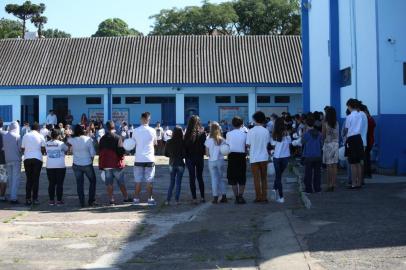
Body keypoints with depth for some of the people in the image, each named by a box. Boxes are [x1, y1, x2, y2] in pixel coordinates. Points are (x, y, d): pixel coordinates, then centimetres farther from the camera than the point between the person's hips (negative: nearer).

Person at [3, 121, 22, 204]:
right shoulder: (17, 136, -8)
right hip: (16, 159, -5)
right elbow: (20, 148, -10)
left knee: (10, 179, 12)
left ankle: (11, 197, 14)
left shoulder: (4, 136, 7)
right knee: (16, 179, -4)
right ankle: (13, 198, -10)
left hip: (7, 160, 5)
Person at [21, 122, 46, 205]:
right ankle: (35, 199, -1)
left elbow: (22, 149, 7)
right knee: (36, 179, 2)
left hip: (27, 159, 2)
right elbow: (43, 149, -2)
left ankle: (28, 199, 4)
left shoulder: (26, 136, 6)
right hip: (37, 159, -2)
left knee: (29, 179, 8)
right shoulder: (40, 136, 1)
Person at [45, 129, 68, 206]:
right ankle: (59, 200, 1)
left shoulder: (47, 144, 2)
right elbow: (66, 149, 5)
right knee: (59, 184, 1)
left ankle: (51, 200, 9)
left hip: (50, 166, 3)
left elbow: (46, 151, 14)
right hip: (60, 166, -3)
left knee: (51, 183, 8)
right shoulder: (61, 144, -8)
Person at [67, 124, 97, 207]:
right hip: (87, 164, -2)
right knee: (92, 181, 15)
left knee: (79, 183, 9)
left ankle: (82, 202, 9)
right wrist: (91, 161, 5)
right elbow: (92, 152, -9)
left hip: (76, 165, 2)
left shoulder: (71, 140, -7)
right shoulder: (88, 139, -13)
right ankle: (91, 201, 14)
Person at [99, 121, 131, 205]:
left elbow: (100, 152, 9)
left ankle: (111, 200, 6)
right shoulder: (117, 138, -11)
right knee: (121, 182, 8)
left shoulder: (102, 139, 4)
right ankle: (126, 198, 15)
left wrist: (101, 165, 15)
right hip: (116, 163, -3)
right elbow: (121, 151, -18)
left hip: (106, 164, 3)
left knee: (109, 183, 6)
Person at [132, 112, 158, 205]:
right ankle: (150, 199, 5)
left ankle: (136, 199, 11)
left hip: (139, 159, 1)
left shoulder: (136, 131, -4)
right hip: (149, 159, -1)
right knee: (149, 180, 5)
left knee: (138, 180, 8)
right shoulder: (152, 131, -6)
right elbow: (155, 143, 7)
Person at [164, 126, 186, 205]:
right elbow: (185, 154, -12)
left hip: (172, 164, 3)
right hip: (180, 164, -3)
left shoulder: (169, 142, -5)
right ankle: (176, 200, 6)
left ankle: (168, 200, 7)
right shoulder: (182, 142, -15)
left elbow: (166, 154, 3)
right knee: (178, 182, 6)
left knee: (172, 182, 13)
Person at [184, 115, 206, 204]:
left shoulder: (187, 134, -11)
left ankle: (194, 198, 3)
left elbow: (185, 146, -8)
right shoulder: (202, 133, -8)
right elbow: (205, 146, -4)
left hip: (190, 158, -2)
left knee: (192, 178, 6)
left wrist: (186, 157, 3)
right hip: (200, 157, 2)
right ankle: (202, 197, 15)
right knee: (200, 177, 15)